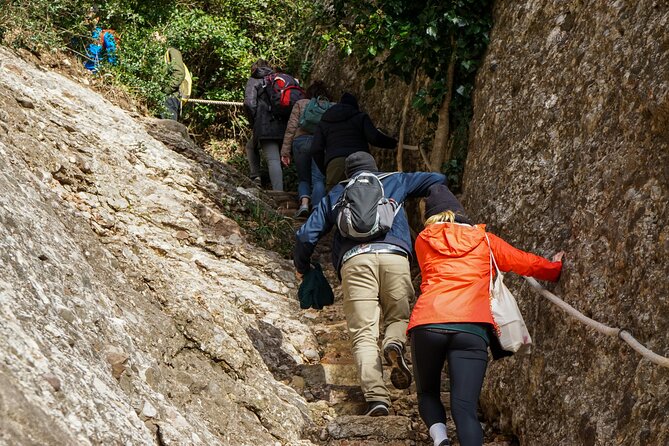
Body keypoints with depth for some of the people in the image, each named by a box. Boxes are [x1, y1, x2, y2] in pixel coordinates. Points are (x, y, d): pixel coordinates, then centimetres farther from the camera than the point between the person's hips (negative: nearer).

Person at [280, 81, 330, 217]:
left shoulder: (300, 104, 19)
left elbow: (291, 128, 10)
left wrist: (285, 151, 9)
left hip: (301, 141, 1)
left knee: (303, 178, 16)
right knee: (318, 179, -3)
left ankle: (304, 203, -9)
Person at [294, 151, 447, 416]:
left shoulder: (335, 194, 29)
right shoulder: (394, 182, 29)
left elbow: (307, 235, 23)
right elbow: (438, 180, 33)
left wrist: (301, 267, 40)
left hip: (353, 259, 0)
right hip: (393, 254, 0)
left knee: (363, 334, -5)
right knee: (399, 317, 17)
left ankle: (375, 396, -24)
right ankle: (395, 344, -19)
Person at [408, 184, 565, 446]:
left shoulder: (423, 241, 22)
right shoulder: (484, 240, 21)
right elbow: (527, 263, 26)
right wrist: (556, 269, 46)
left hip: (427, 322, 1)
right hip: (472, 326, 0)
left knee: (427, 393, 20)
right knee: (465, 407, -6)